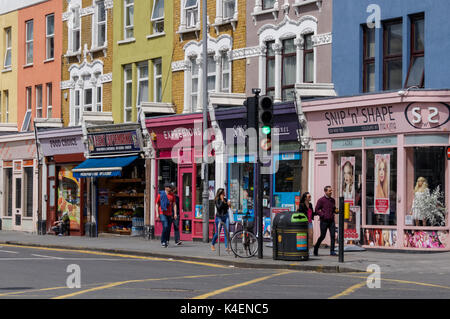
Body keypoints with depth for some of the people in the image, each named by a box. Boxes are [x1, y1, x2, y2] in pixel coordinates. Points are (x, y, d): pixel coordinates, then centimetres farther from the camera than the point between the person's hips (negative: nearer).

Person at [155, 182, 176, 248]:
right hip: (162, 213, -4)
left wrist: (175, 214, 2)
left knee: (169, 228, 5)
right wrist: (157, 213, -6)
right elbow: (157, 205, 2)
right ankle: (163, 241, -9)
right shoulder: (160, 195, -2)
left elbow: (174, 205, 11)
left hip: (169, 214, 4)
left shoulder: (172, 195, 8)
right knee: (165, 226, -20)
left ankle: (167, 241, 19)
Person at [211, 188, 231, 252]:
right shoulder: (217, 200, -6)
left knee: (227, 232, -8)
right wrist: (222, 200, -21)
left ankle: (227, 247, -9)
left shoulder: (225, 199, 8)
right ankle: (212, 245, 24)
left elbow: (227, 208, 12)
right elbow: (219, 207, -20)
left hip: (225, 217, 4)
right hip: (219, 217, -4)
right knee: (218, 232, 2)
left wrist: (229, 205, -7)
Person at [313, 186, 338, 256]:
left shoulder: (332, 200, 13)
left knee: (333, 235, -5)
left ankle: (332, 251, -3)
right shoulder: (321, 200, -4)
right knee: (322, 236, 0)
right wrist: (323, 215, -14)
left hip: (331, 221, 5)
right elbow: (316, 210, -5)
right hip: (324, 221, -5)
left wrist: (336, 211, 3)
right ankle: (316, 250, 18)